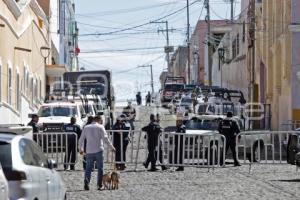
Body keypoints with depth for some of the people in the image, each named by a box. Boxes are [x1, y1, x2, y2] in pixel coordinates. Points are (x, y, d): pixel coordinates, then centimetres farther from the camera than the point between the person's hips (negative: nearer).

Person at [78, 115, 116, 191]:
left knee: (88, 168, 5)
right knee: (100, 168, 5)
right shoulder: (100, 127, -1)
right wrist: (111, 147, -1)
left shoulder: (86, 128, 9)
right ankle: (99, 185, 3)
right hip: (98, 150, -2)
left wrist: (81, 148, 27)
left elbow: (81, 139, 14)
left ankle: (86, 181, -15)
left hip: (89, 151, 2)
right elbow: (105, 138, -8)